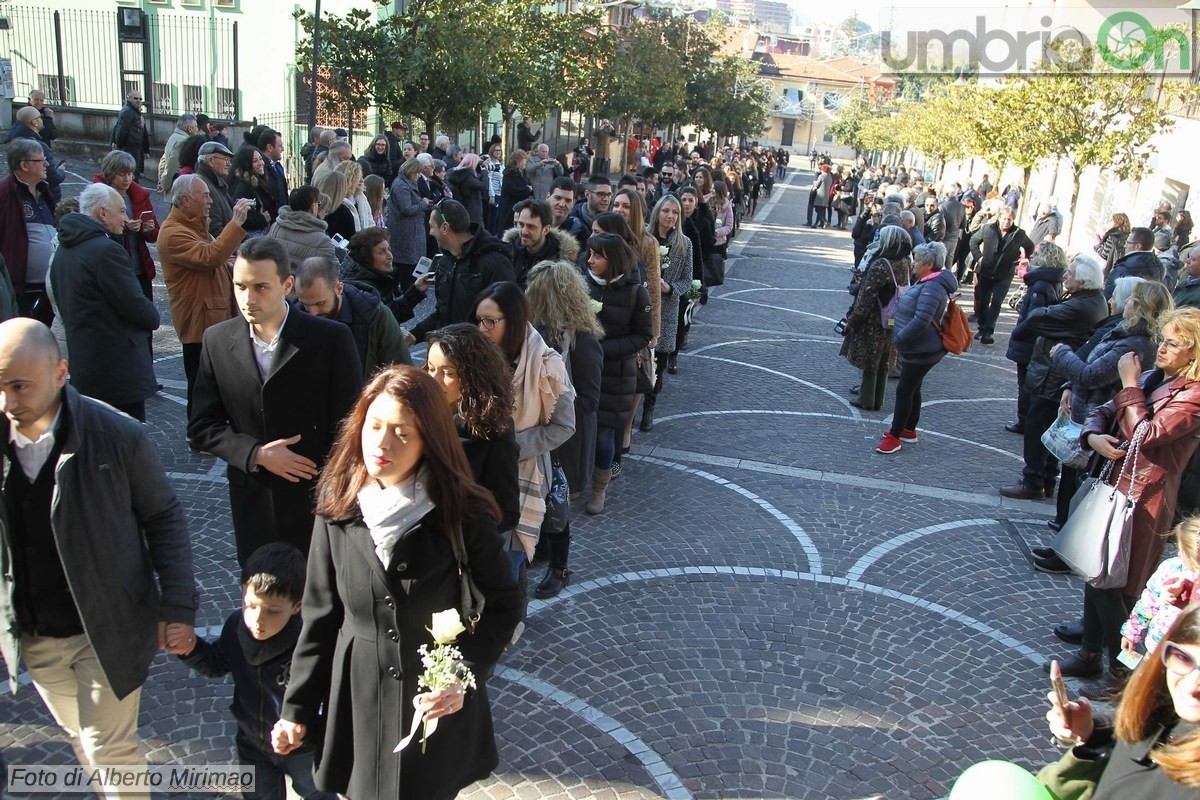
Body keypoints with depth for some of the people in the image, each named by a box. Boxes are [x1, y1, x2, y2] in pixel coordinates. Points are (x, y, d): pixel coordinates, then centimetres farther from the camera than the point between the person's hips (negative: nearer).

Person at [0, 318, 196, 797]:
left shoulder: (119, 437, -20)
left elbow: (163, 517, -9)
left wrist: (177, 605, -11)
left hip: (109, 628, -4)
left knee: (110, 749, 7)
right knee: (80, 738, 23)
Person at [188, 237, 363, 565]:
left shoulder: (332, 338, -11)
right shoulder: (217, 341, 0)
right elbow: (201, 426, 3)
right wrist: (255, 454, -13)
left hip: (320, 504, -2)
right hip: (252, 506, 3)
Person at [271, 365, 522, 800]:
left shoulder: (462, 515, -16)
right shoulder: (338, 511, -7)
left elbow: (503, 604, -6)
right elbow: (320, 617, 1)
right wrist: (297, 707, 4)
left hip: (439, 706, -2)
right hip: (357, 705, 2)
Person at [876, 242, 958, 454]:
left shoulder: (932, 288, -24)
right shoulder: (925, 282, 10)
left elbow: (921, 322, -32)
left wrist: (899, 339, -23)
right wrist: (901, 339, 9)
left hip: (923, 351, -10)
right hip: (917, 348, 10)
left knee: (904, 390, -4)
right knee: (912, 389, 19)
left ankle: (894, 437, 4)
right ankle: (909, 430, 33)